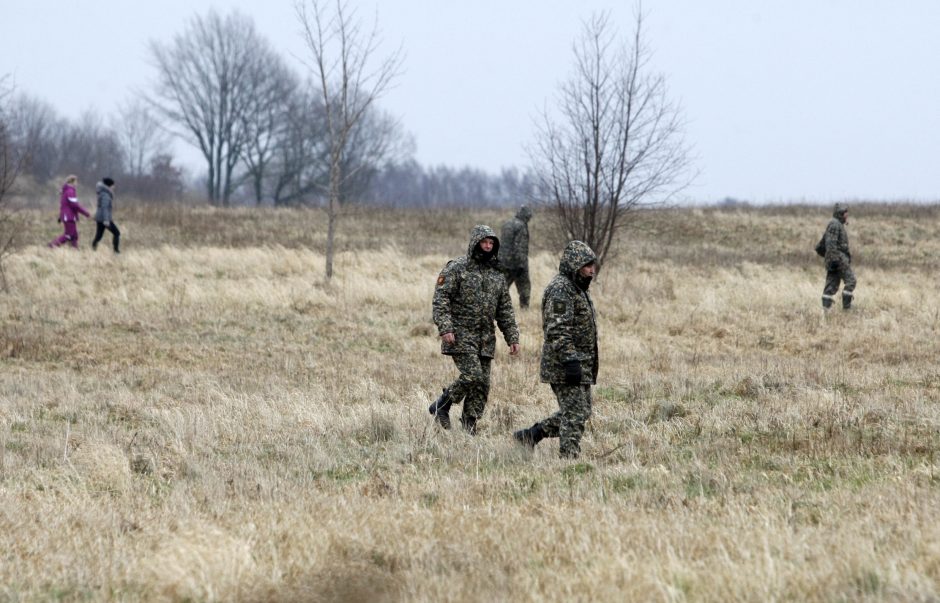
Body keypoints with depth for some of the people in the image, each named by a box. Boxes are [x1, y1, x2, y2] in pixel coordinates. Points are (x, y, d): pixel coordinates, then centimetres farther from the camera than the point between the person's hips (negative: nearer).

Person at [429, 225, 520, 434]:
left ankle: (469, 427, 10)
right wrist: (445, 328, -22)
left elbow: (505, 310, 17)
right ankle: (441, 406, 3)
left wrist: (513, 338, 10)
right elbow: (440, 299, -11)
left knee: (482, 384, 2)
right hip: (461, 335, -6)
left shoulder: (497, 274, 14)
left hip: (486, 338, 6)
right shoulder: (456, 268, -5)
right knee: (473, 376, -18)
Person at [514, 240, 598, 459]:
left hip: (581, 366, 10)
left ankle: (530, 435, 20)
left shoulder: (577, 288, 19)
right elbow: (557, 330, -23)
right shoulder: (560, 289, -15)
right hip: (565, 366, -10)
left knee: (577, 412, 14)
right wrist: (571, 361, -28)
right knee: (575, 415, -9)